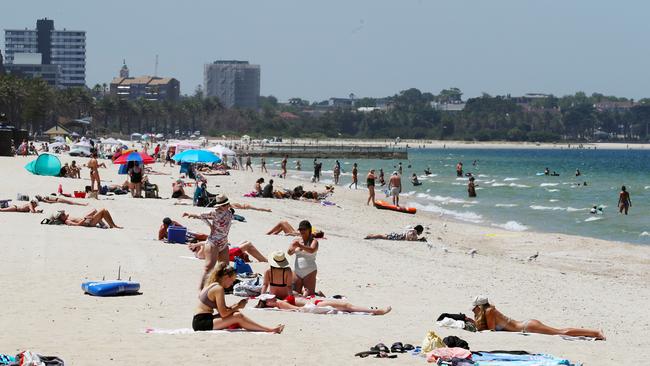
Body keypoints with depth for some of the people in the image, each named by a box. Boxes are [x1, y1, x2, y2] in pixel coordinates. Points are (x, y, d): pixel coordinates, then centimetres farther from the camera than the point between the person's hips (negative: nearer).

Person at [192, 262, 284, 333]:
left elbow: (222, 309, 16)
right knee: (238, 316, -18)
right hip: (202, 322, -10)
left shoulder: (212, 285, 16)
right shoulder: (219, 289, -13)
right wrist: (238, 306, -4)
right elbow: (223, 313, -19)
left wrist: (236, 305, 5)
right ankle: (270, 330, -14)